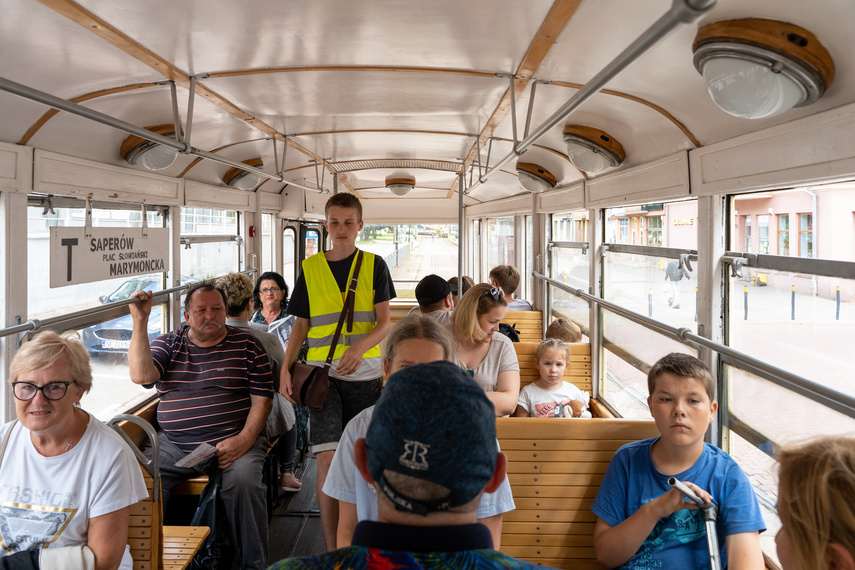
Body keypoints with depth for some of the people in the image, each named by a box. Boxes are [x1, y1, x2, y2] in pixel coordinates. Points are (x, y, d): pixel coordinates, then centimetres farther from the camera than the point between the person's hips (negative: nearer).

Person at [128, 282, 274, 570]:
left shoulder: (247, 345, 6)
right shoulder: (167, 344, 12)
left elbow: (262, 399, 2)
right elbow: (140, 375, -6)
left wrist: (244, 440, -13)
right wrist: (140, 321, -9)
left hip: (233, 440, -2)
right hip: (173, 443, 2)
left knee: (243, 480, -30)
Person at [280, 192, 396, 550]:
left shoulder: (373, 265, 4)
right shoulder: (310, 268, 7)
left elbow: (385, 321, -2)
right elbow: (302, 324, 11)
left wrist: (360, 347, -21)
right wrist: (286, 368, 0)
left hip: (364, 373, 0)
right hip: (322, 373, 0)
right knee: (327, 457, -8)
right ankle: (332, 550, -1)